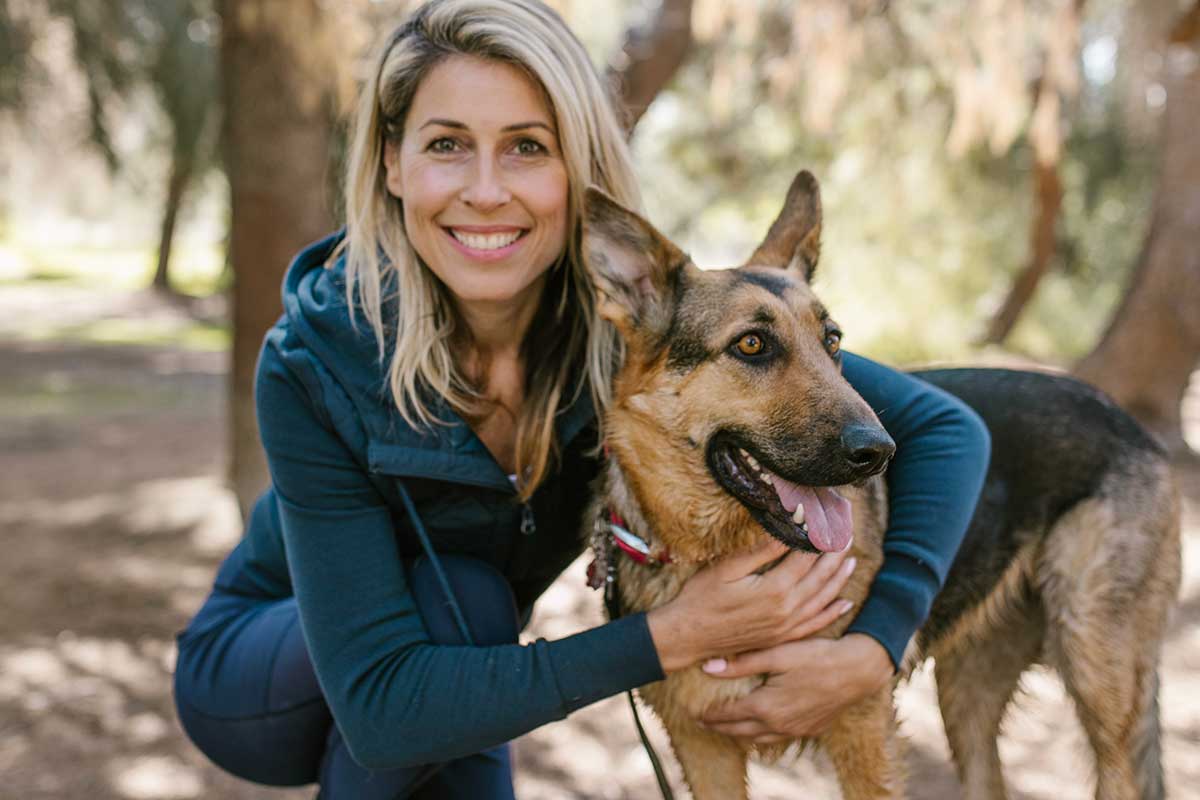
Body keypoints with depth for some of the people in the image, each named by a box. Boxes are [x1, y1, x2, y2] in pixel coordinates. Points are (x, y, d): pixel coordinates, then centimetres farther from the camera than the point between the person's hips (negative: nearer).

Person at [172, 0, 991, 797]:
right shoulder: (316, 366, -33)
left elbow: (944, 431, -23)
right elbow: (378, 706, -35)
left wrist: (872, 646, -39)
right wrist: (669, 639, -40)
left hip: (450, 649, 4)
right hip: (259, 660, -3)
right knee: (458, 594, -28)